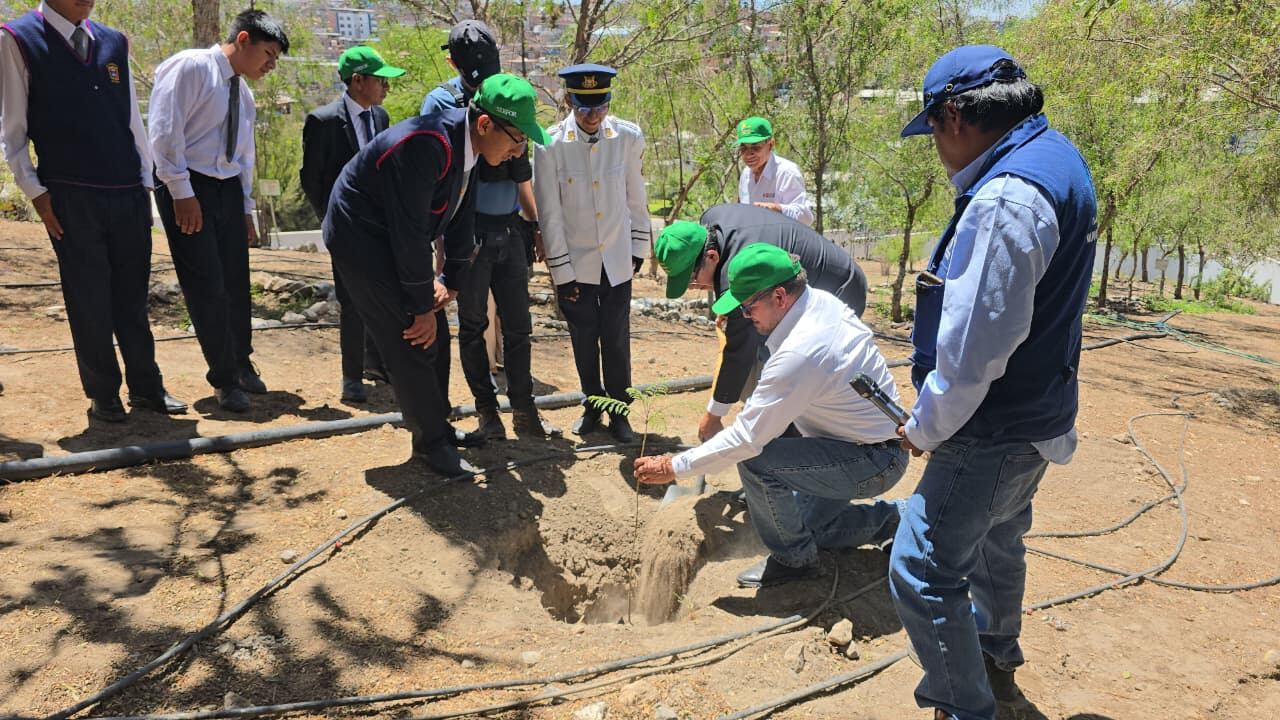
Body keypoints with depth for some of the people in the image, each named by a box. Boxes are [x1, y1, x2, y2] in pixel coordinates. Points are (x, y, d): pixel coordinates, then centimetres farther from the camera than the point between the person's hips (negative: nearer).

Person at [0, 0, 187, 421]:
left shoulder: (114, 42, 12)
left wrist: (146, 180, 11)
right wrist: (36, 192, -6)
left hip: (129, 195, 4)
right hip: (71, 199, -3)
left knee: (133, 298, 9)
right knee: (88, 303, 3)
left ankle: (145, 387, 19)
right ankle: (103, 395, 15)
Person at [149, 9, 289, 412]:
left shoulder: (244, 93, 15)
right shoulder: (190, 67, -10)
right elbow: (164, 131, -17)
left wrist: (246, 208, 17)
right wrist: (182, 193, -19)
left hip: (229, 190, 7)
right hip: (187, 188, -7)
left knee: (236, 283, 10)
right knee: (207, 286, -5)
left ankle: (240, 364, 27)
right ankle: (224, 379, 7)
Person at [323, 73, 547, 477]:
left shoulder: (467, 141, -5)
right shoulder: (426, 146, -32)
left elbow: (462, 215, 5)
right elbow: (410, 232, -29)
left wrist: (451, 281, 9)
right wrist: (423, 306, -21)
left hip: (392, 239, 9)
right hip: (362, 238, -9)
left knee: (423, 338, 14)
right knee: (409, 341, -7)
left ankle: (433, 423, 30)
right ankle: (431, 442, 7)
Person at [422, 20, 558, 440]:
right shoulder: (441, 103, -4)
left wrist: (535, 225, 17)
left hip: (509, 231, 4)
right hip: (469, 233, -4)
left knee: (518, 326, 7)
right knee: (473, 327, 7)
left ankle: (524, 412, 17)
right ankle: (487, 412, 19)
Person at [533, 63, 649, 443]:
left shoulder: (629, 137, -8)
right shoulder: (550, 146, -14)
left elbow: (636, 198, 4)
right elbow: (550, 215, -9)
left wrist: (639, 248, 7)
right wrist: (561, 273, -8)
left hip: (617, 261, 1)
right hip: (575, 262, -1)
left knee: (617, 339, 6)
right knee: (584, 339, 11)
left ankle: (619, 411, 23)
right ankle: (592, 404, 32)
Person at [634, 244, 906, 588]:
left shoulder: (800, 352, -33)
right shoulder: (822, 300, -7)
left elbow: (747, 437, -30)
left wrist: (674, 467, -21)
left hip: (875, 461, -10)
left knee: (756, 462, -25)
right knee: (812, 529, 20)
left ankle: (793, 558, -5)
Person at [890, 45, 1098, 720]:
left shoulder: (1005, 199, -28)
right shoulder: (1056, 157, 5)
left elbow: (972, 350, -28)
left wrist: (925, 429, -12)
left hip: (992, 435, -11)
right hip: (1036, 417, 11)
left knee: (922, 572, -1)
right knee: (996, 542, 29)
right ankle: (996, 661, 52)